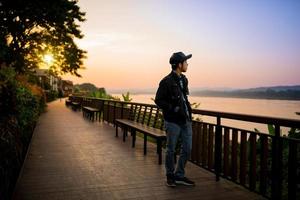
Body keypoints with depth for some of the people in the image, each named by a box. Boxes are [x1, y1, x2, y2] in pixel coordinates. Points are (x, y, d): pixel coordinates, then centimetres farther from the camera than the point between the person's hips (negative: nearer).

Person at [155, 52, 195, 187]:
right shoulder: (167, 81, -11)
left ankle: (179, 175, 25)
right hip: (173, 121, -7)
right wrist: (173, 108, -18)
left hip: (186, 120, 7)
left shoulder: (183, 79, 12)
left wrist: (189, 111, 11)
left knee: (187, 149, 9)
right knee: (171, 150, 6)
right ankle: (170, 176, 23)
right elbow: (158, 100, -10)